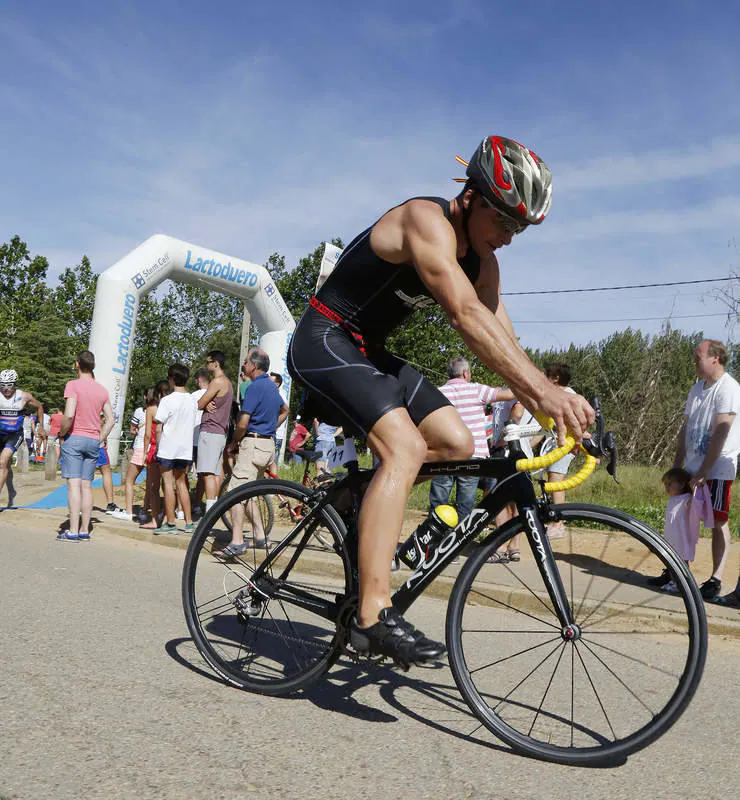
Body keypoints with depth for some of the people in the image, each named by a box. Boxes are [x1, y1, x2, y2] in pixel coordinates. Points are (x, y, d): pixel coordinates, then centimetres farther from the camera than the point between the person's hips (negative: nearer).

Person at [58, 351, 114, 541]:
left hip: (74, 439, -5)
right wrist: (100, 440, 14)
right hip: (93, 441, 5)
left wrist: (62, 432, -5)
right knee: (87, 486, 8)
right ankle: (84, 530, 10)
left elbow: (69, 415, -21)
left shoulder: (73, 385, -9)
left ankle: (73, 531, -10)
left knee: (74, 484, -7)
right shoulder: (102, 390, 9)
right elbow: (110, 420, 8)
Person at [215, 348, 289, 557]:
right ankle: (260, 537, 16)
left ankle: (237, 542, -13)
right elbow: (284, 410, 33)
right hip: (268, 444, 10)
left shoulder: (255, 387, -14)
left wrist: (234, 442, -1)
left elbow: (243, 423, -18)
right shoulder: (272, 386, 15)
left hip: (254, 444, -10)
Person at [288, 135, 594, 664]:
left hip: (369, 352, 9)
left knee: (457, 444, -3)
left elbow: (503, 339, 1)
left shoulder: (481, 259, 6)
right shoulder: (428, 221, -21)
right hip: (325, 342, -8)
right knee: (405, 446, -27)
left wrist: (552, 413, -11)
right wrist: (545, 390, -42)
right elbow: (468, 317, -34)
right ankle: (373, 616, -28)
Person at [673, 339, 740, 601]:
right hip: (693, 466, 8)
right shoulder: (697, 388, 12)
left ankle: (715, 579, 2)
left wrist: (704, 471, -20)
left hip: (718, 467, -7)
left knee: (718, 522, -3)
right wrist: (677, 466, 10)